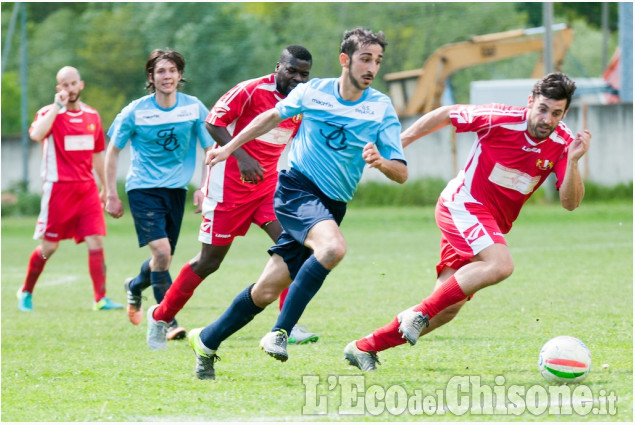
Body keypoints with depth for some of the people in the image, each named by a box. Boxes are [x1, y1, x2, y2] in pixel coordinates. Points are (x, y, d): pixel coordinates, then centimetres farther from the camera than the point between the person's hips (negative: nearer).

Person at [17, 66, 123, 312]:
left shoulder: (92, 116, 12)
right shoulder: (50, 113, -4)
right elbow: (36, 134, -27)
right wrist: (58, 106, -21)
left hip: (88, 188, 4)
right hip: (59, 188, -4)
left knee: (96, 242, -7)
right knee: (49, 246, 2)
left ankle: (101, 299, -8)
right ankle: (26, 292, 22)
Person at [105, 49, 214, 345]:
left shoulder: (194, 108, -5)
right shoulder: (135, 112, -10)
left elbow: (210, 148, 5)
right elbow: (113, 150, 2)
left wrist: (204, 188, -5)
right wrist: (111, 195, 0)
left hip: (176, 189, 4)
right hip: (143, 188, -3)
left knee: (165, 259, 9)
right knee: (161, 251, -19)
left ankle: (135, 287, 42)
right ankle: (168, 321, -9)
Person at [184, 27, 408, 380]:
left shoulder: (381, 109, -2)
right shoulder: (312, 91, -1)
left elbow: (401, 173, -5)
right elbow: (273, 116, 19)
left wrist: (380, 162, -27)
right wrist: (230, 147, 24)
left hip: (331, 206, 3)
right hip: (296, 187, -3)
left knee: (267, 291, 1)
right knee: (333, 246, -34)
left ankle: (207, 341, 22)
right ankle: (280, 332, -27)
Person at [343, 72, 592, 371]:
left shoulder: (563, 143, -7)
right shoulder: (501, 119, -19)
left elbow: (570, 202, -12)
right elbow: (446, 114, -4)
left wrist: (573, 161, -29)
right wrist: (397, 143, 1)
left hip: (492, 223, 6)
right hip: (463, 204, -6)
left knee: (447, 310, 2)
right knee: (501, 265, -32)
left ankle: (364, 348, 14)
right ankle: (420, 313, -23)